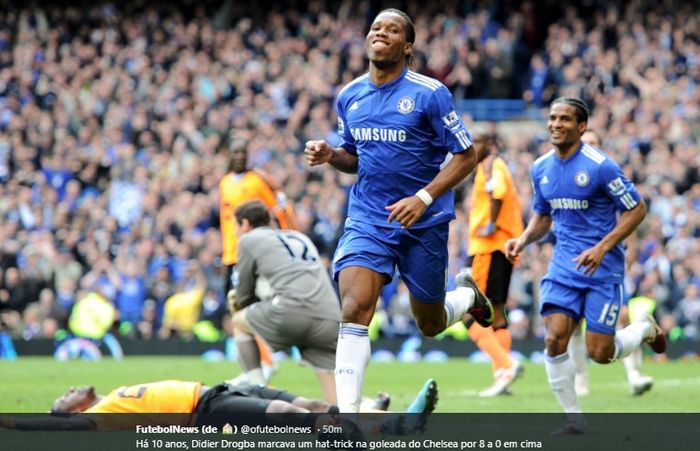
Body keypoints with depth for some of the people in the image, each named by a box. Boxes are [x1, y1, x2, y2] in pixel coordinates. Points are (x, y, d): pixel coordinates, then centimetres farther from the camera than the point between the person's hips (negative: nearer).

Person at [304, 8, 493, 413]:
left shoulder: (430, 94, -10)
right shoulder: (350, 96, 5)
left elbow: (466, 156, -8)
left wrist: (424, 197, -20)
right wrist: (330, 155, -4)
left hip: (424, 223, -3)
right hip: (367, 220, 3)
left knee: (430, 324, 12)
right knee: (354, 309, -20)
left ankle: (468, 295, 48)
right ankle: (347, 413, -20)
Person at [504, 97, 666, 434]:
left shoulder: (600, 166, -14)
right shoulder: (541, 169, 5)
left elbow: (636, 210, -10)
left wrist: (602, 247, -19)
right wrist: (524, 239, -1)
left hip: (602, 268, -5)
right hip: (564, 265, 5)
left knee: (599, 353, -5)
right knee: (555, 339, -12)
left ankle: (646, 329, 28)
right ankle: (574, 418, 2)